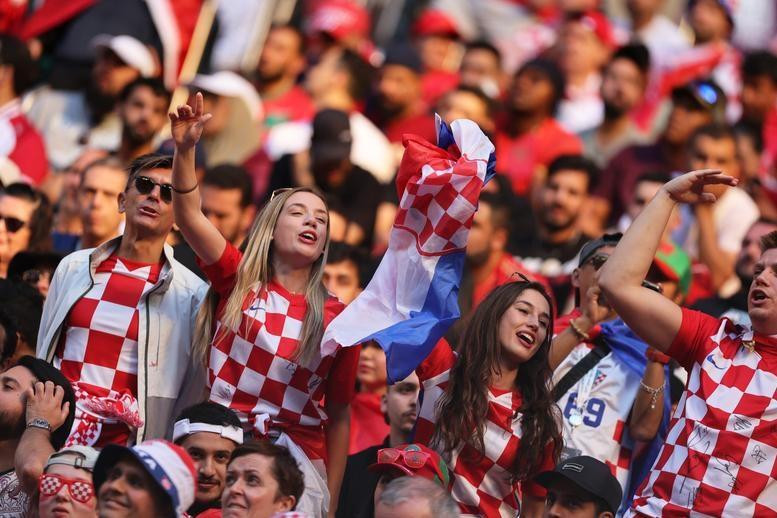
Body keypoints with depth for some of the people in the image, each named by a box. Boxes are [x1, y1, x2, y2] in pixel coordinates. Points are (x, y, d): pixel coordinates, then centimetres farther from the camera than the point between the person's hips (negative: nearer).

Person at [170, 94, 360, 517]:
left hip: (297, 461, 0)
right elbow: (188, 216, -8)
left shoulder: (337, 319, 4)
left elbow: (338, 416, 7)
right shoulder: (239, 281, 6)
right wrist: (184, 149, -25)